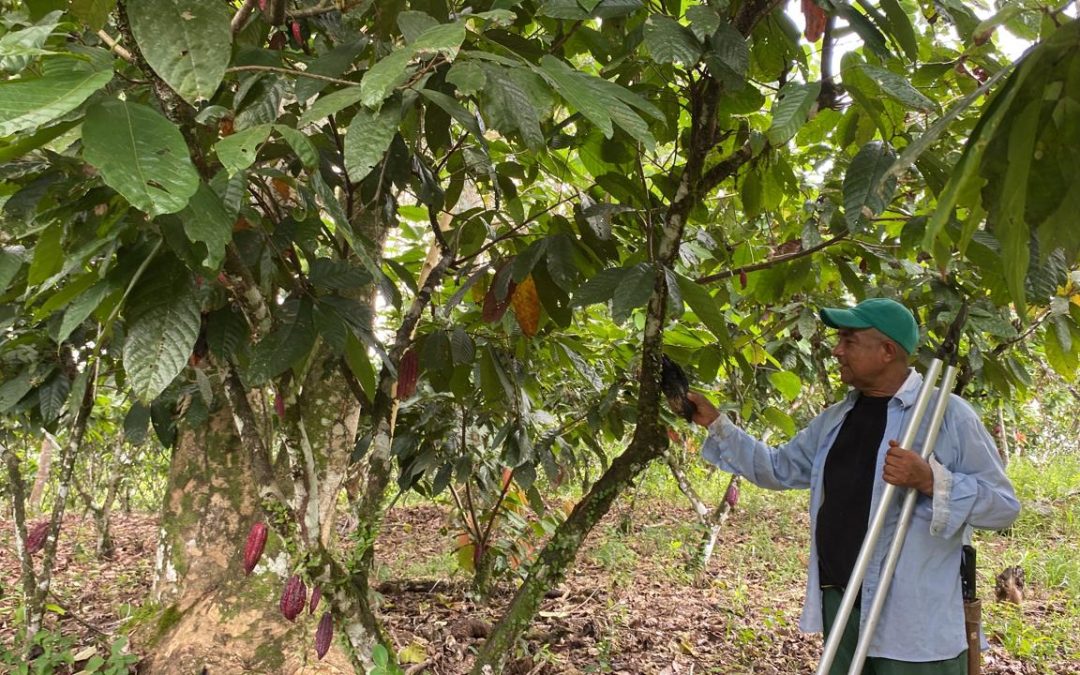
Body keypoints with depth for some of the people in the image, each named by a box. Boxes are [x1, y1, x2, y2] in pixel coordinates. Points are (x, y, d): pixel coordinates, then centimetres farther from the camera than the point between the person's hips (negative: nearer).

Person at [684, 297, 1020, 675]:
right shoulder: (836, 420, 12)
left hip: (915, 623, -6)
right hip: (841, 606, 7)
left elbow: (1004, 505, -9)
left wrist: (929, 480, -23)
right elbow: (779, 469, 17)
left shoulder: (946, 413, -9)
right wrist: (716, 425, 12)